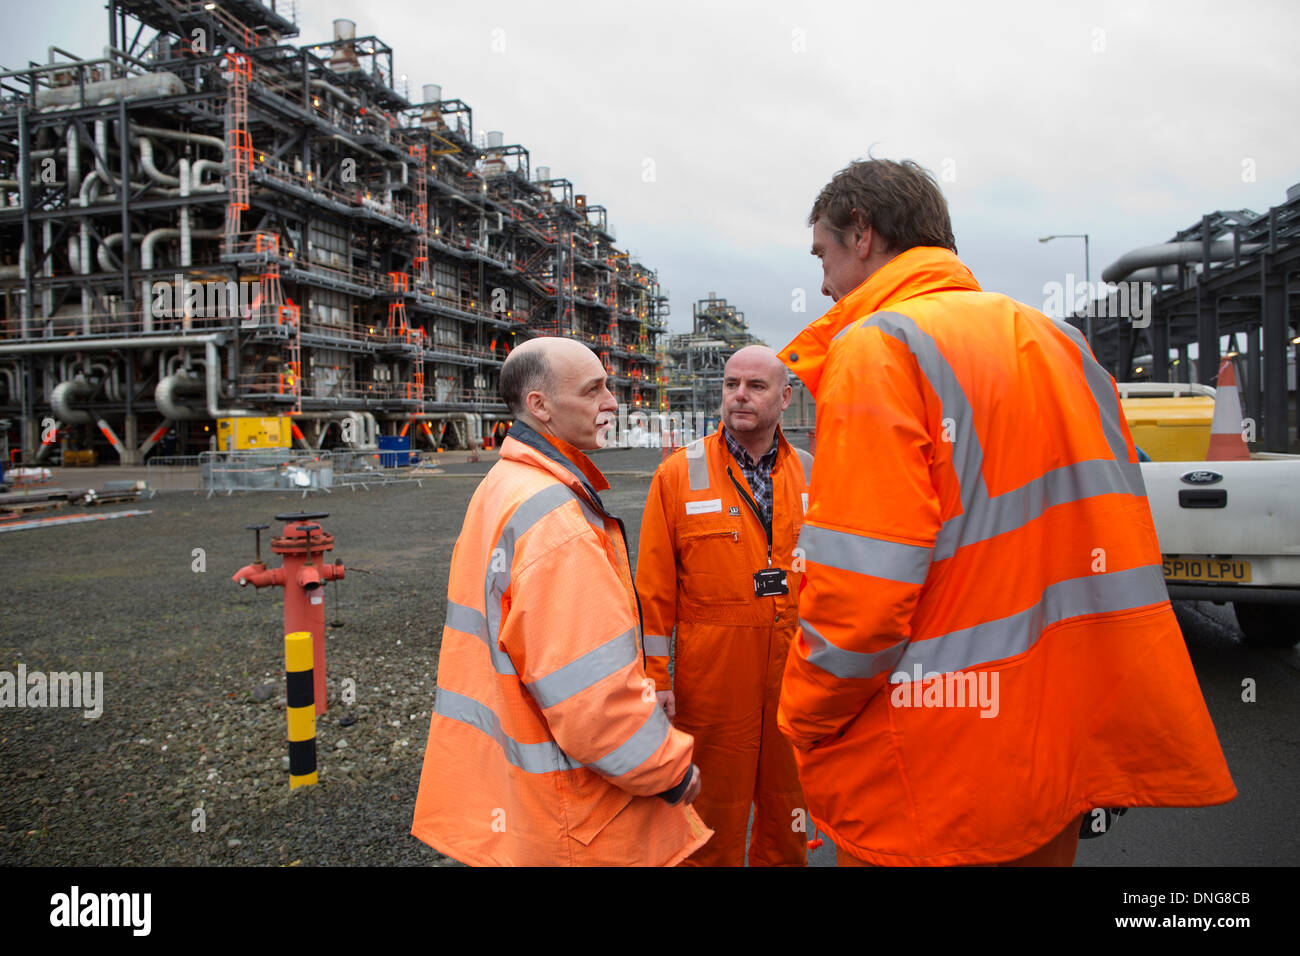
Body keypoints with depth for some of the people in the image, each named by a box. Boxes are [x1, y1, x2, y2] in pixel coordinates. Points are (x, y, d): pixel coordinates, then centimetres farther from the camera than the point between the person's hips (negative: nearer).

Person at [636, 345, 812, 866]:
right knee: (716, 810, 11)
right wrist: (655, 676, -7)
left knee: (787, 804, 19)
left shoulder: (808, 474, 3)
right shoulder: (678, 473, -6)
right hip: (712, 677, -3)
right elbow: (654, 585, -6)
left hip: (795, 670, 3)